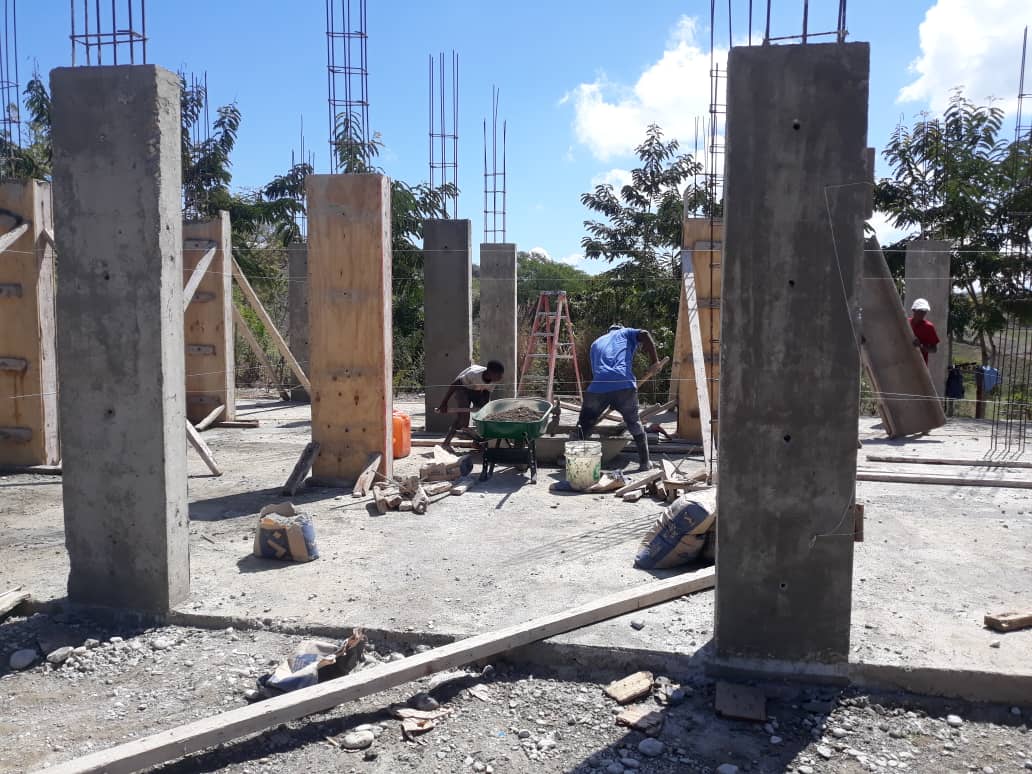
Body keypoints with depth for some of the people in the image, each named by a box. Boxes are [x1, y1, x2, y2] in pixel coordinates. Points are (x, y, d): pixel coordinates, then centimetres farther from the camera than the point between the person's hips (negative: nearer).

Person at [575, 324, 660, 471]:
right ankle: (644, 462, 20)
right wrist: (655, 361, 8)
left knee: (584, 423, 18)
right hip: (624, 385, -1)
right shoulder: (625, 333, 25)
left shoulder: (596, 343, 34)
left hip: (598, 387, 2)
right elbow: (645, 335, 4)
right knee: (634, 423, 18)